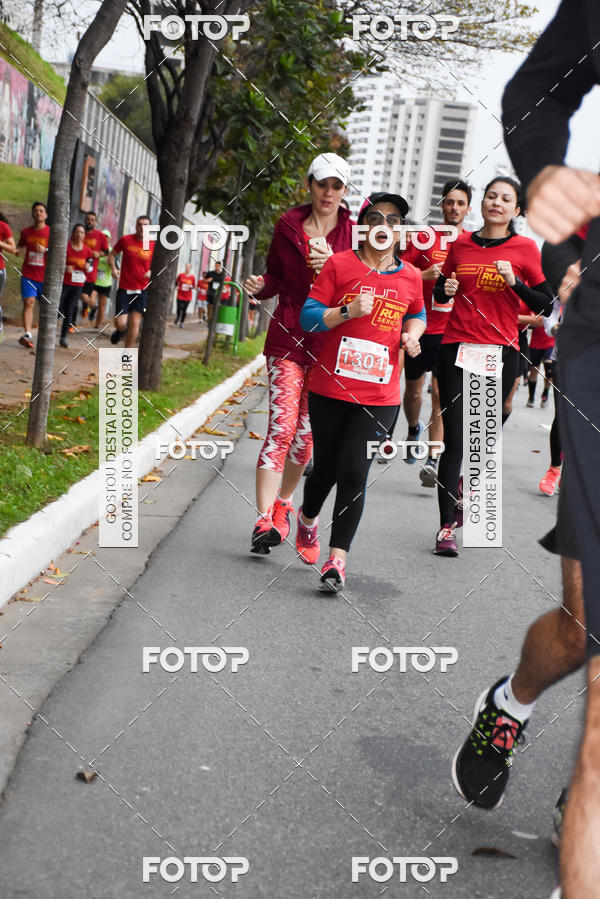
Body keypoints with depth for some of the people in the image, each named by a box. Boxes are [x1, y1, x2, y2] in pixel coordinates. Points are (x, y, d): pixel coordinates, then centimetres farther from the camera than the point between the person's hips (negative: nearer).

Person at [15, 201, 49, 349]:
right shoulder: (25, 232, 9)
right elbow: (20, 246, 25)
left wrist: (45, 250, -20)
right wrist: (18, 250, 1)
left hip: (45, 276, -1)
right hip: (28, 274, 1)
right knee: (28, 302, -14)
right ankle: (27, 334, -22)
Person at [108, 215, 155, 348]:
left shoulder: (154, 245, -2)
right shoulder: (125, 240, -2)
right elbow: (112, 254, 12)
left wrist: (151, 272, -11)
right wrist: (113, 268, -5)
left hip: (142, 290, 0)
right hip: (124, 288, 0)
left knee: (135, 323, -5)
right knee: (120, 323, -6)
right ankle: (121, 330, 34)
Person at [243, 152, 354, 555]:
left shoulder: (353, 232, 4)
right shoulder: (288, 226, 6)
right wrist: (261, 286, -7)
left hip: (330, 343, 1)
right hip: (288, 338, -1)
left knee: (307, 432, 5)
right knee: (282, 426, -13)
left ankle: (284, 502, 28)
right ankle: (265, 519, -13)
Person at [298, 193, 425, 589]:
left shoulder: (411, 276, 8)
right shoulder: (339, 265, -2)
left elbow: (418, 314, 27)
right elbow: (308, 317, -3)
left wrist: (412, 334, 6)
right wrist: (348, 311, -19)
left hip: (380, 396, 1)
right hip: (330, 389, -1)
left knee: (353, 473, -9)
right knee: (326, 467, 10)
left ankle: (337, 558, 0)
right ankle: (308, 518, 44)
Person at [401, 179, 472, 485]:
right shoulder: (424, 238, 4)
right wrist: (425, 275, -14)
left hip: (453, 331, -1)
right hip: (420, 327, 1)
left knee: (442, 394, -9)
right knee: (413, 389, 12)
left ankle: (432, 460, -10)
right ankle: (414, 428, 44)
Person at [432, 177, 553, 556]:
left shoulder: (525, 249, 2)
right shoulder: (461, 245, 9)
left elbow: (547, 306, 0)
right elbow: (441, 291, 21)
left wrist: (515, 282, -14)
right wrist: (446, 290, -1)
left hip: (500, 353, -1)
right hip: (456, 348, 1)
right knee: (454, 440, -5)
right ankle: (448, 525, -2)